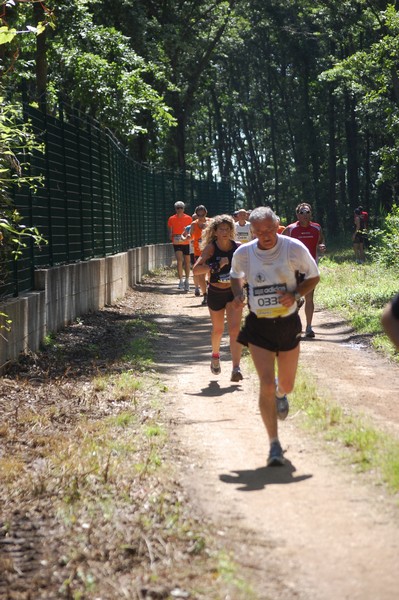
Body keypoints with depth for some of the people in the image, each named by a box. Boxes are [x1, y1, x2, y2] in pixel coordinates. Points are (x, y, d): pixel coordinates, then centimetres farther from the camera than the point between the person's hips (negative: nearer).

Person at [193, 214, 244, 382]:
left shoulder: (237, 247, -5)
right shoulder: (211, 248, -12)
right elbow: (196, 270, -24)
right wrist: (216, 266, -32)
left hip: (234, 292, 0)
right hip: (215, 293, 0)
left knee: (234, 329, -14)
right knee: (218, 329, 16)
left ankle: (236, 368, -20)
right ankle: (215, 355, 47)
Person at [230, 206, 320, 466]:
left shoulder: (294, 248, -10)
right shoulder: (243, 253, -6)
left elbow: (313, 276, 2)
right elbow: (236, 276, 15)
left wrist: (296, 294, -16)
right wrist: (238, 294, -6)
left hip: (288, 323, 1)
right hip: (259, 326, -1)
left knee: (287, 385, 14)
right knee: (266, 385, -13)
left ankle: (281, 393, 55)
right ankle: (274, 445, -5)